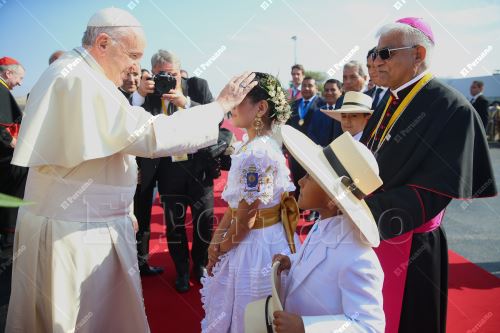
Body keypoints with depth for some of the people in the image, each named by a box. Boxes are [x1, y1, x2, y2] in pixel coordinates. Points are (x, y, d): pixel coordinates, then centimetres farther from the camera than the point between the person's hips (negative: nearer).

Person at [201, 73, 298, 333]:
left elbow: (246, 218, -20)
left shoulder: (257, 153, -25)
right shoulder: (249, 145, 5)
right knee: (228, 312, 23)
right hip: (255, 239, 9)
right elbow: (234, 203, 9)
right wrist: (216, 239, 2)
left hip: (255, 245, -9)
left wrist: (221, 249, -6)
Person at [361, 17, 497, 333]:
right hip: (368, 235, 7)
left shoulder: (451, 108, -17)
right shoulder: (390, 104, 9)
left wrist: (367, 210, -29)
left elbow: (434, 191, -23)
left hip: (409, 248, -7)